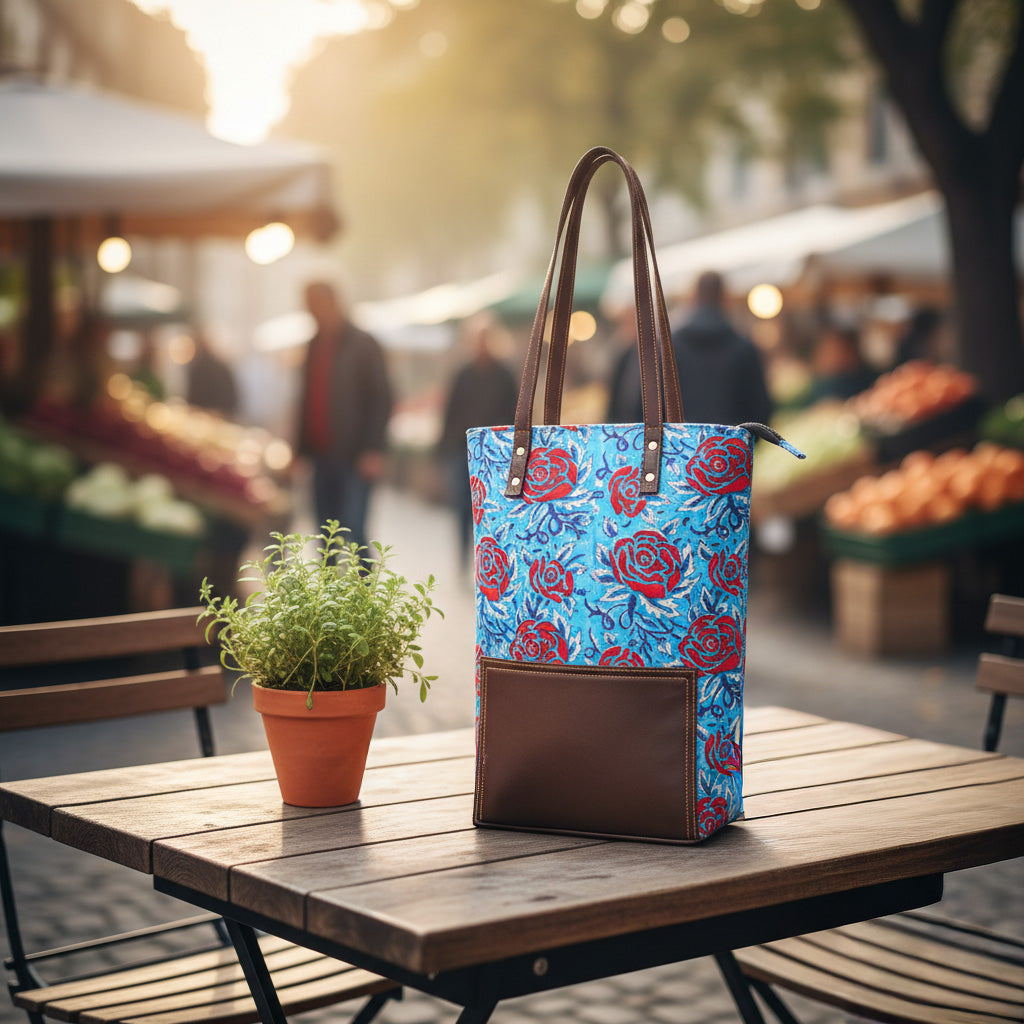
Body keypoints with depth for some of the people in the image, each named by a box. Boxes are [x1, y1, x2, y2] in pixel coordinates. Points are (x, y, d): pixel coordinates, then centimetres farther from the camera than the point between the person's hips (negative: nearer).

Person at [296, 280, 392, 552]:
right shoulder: (315, 347, 17)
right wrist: (301, 450, 13)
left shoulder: (363, 344, -2)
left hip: (354, 458, -6)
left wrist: (374, 450, -17)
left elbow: (381, 399, -8)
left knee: (353, 529, -12)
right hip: (322, 455, 7)